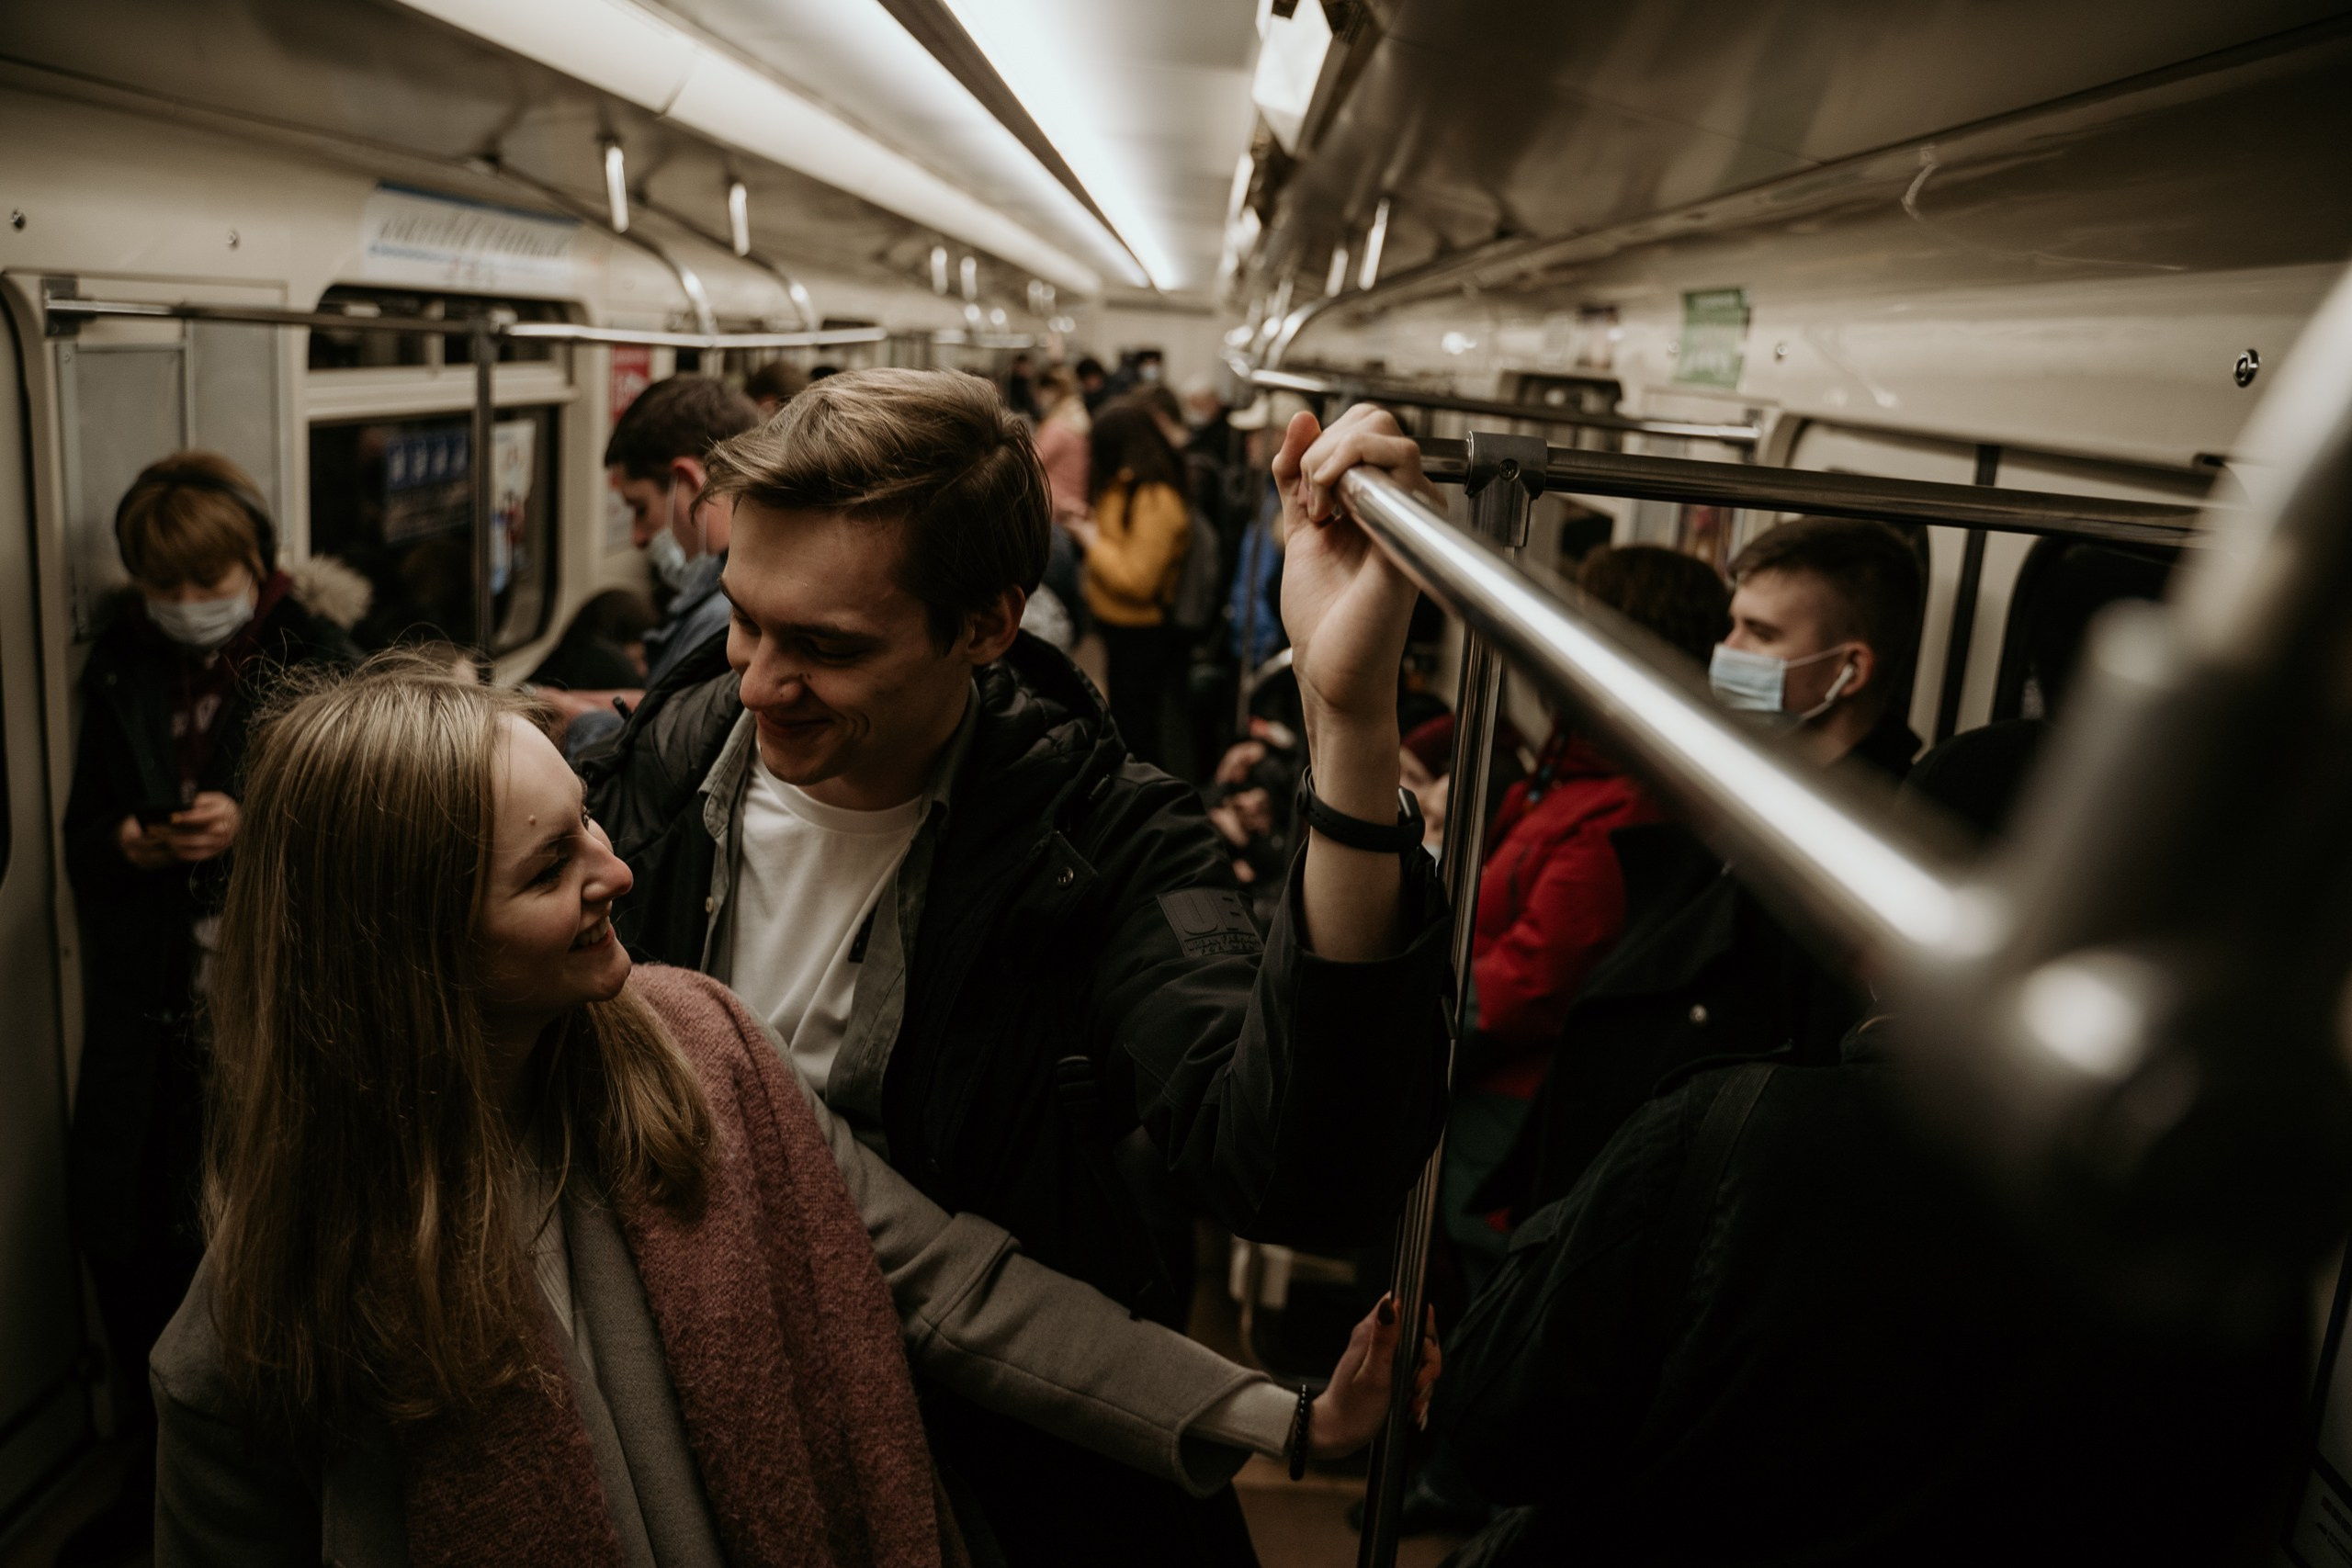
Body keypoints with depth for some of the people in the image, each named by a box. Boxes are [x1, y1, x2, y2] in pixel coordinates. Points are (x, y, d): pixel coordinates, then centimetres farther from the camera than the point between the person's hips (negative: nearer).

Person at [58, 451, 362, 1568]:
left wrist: (252, 825, -19)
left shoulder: (316, 657, -4)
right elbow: (83, 833, 14)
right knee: (120, 1225, 6)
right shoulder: (120, 668, 9)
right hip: (145, 999, 4)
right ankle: (157, 1467, 28)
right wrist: (128, 843, -8)